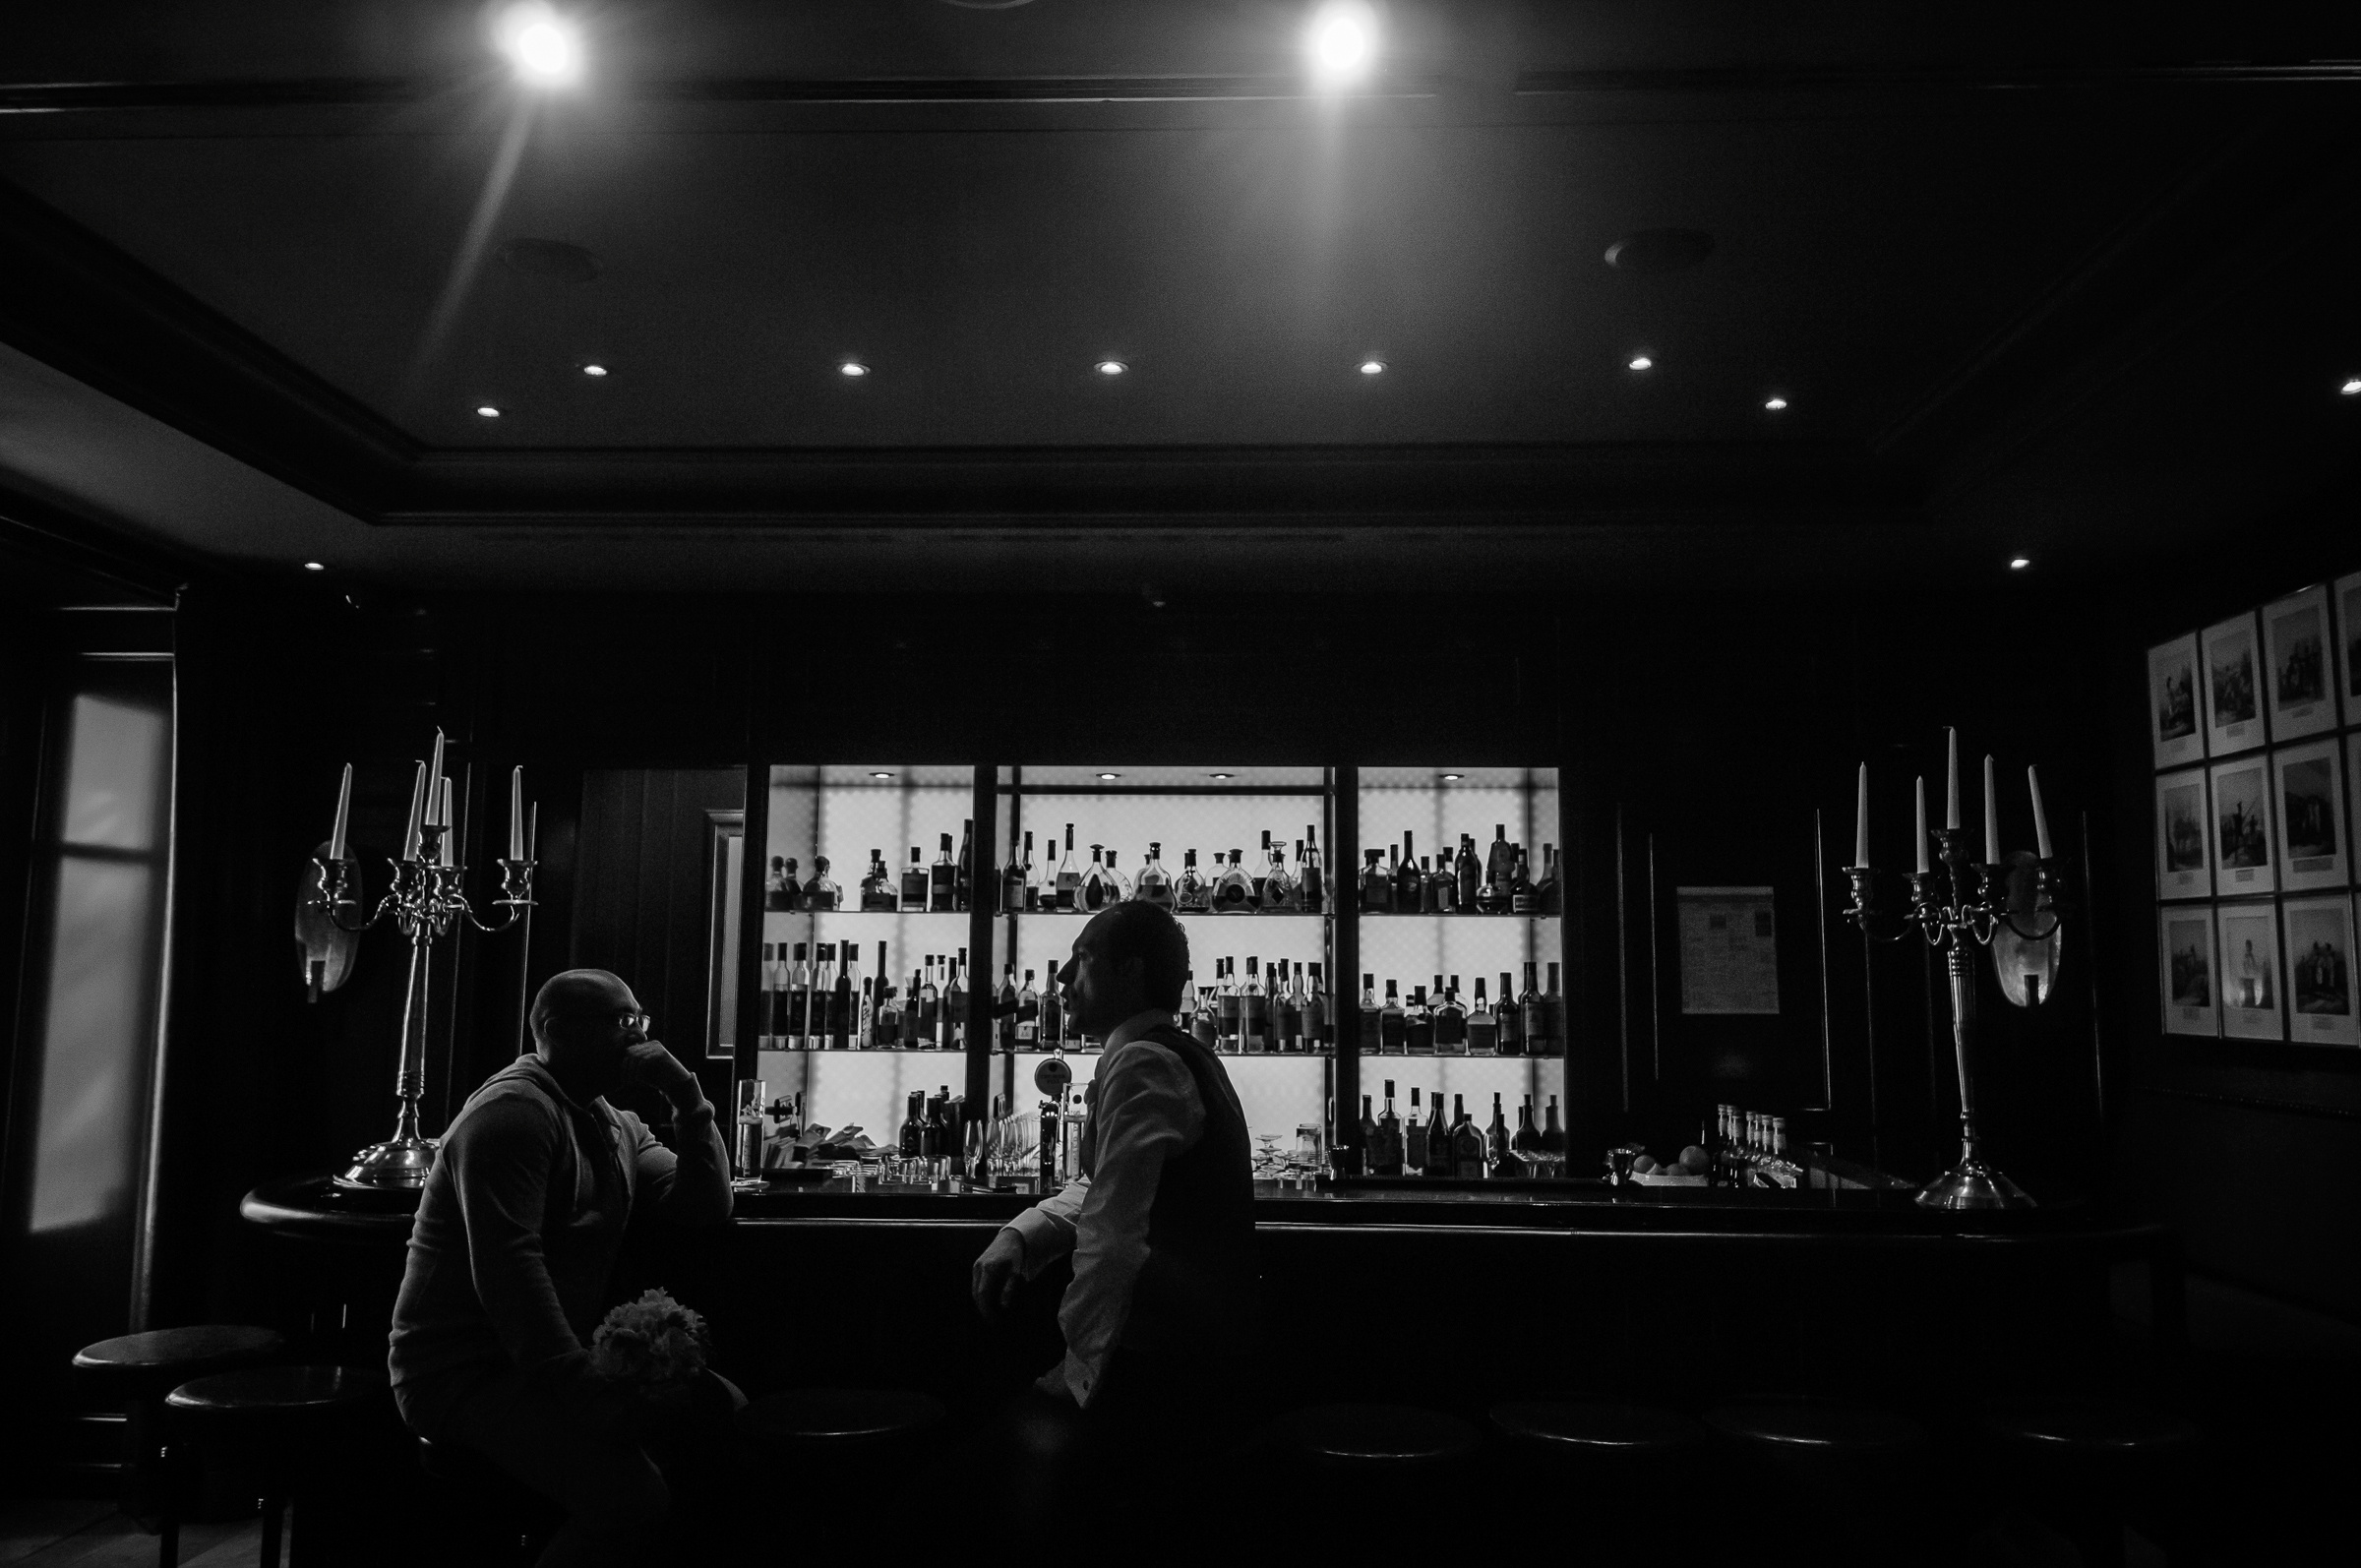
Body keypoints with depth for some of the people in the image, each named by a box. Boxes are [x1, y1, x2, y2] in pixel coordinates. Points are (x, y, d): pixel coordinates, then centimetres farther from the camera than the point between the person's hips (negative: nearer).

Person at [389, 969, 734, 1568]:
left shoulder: (616, 1126, 14)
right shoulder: (513, 1112, -15)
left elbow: (707, 1206, 8)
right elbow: (507, 1270, -25)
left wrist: (688, 1099, -3)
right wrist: (580, 1389, -29)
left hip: (561, 1356, 9)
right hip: (464, 1370, -9)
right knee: (633, 1495, -29)